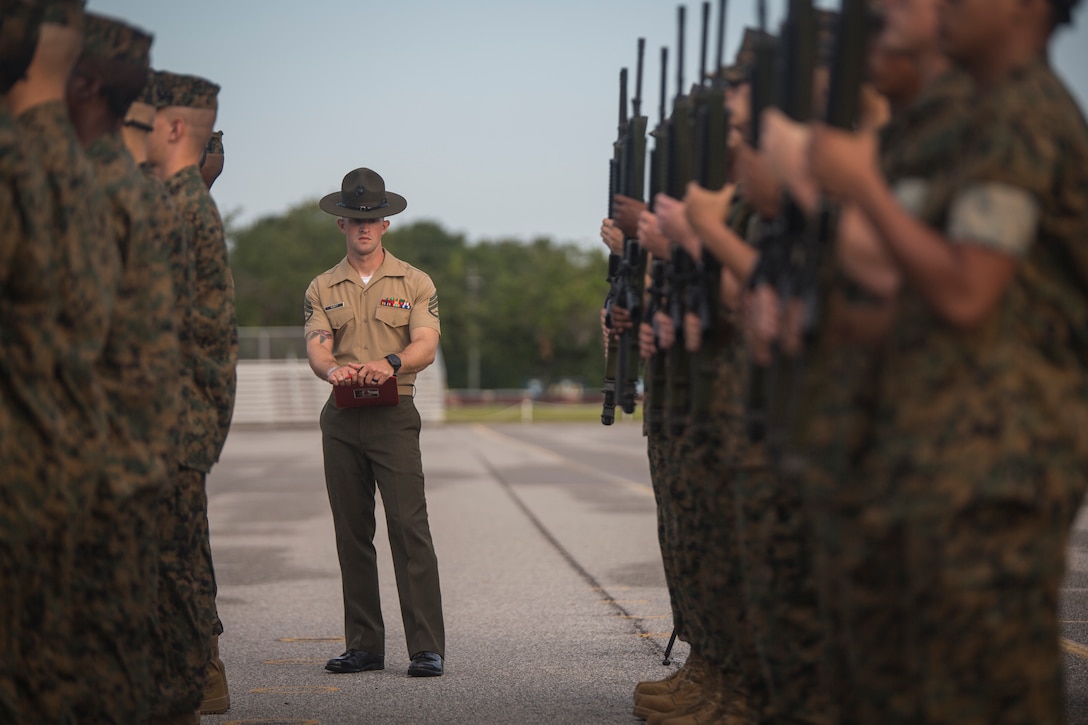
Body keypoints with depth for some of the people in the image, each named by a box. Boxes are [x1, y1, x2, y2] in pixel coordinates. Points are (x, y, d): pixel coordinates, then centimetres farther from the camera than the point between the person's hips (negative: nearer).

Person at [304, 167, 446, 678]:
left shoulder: (414, 283, 6)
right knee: (351, 534, 5)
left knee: (409, 527, -11)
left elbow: (426, 346, -8)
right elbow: (316, 348, -2)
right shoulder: (322, 288, 12)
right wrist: (331, 369, -27)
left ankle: (427, 649, -11)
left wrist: (390, 362, -30)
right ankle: (364, 646, 12)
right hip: (341, 419, 3)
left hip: (394, 415, -3)